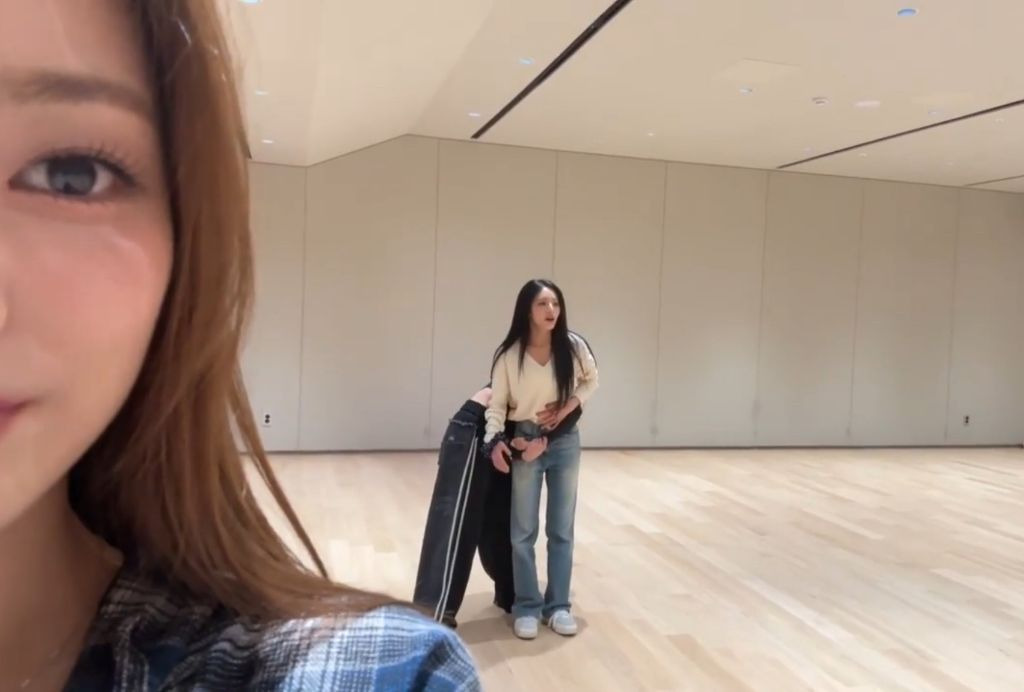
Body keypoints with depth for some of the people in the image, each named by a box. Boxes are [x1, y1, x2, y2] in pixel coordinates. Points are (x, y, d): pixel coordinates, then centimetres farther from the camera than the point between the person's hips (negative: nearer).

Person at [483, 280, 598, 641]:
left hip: (565, 442, 2)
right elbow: (497, 403, -8)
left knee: (562, 529, 10)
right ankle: (527, 608, 19)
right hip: (524, 443, -2)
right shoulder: (509, 354, -13)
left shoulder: (573, 346, -9)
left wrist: (571, 404, -9)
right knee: (524, 531, 5)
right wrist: (496, 440, -24)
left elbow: (591, 380, 8)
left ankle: (558, 606, 24)